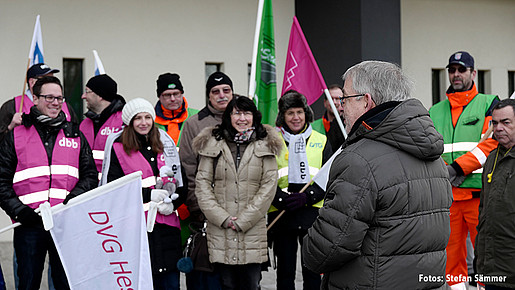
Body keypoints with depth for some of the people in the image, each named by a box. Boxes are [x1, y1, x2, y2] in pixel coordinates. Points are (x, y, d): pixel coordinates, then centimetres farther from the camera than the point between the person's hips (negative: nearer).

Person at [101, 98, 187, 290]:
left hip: (167, 224, 4)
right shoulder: (118, 147, 4)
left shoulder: (166, 144, 16)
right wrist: (149, 195, -10)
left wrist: (172, 203, -4)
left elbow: (181, 184, 17)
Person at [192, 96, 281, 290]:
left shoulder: (265, 145, 6)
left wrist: (244, 220, -8)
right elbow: (202, 184, 3)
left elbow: (268, 186, 0)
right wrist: (222, 218, -8)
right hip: (220, 229, 0)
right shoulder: (213, 144, 7)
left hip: (252, 228, 0)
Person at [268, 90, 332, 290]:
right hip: (282, 217, 0)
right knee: (285, 271, 7)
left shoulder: (321, 142, 9)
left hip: (313, 214, 1)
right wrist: (283, 200, -17)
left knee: (313, 270, 3)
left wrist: (306, 197, -14)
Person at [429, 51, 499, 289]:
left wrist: (458, 167, -14)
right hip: (445, 193, 4)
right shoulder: (435, 112, 17)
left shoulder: (489, 104, 6)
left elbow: (492, 142, -6)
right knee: (450, 254, 6)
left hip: (478, 191, -3)